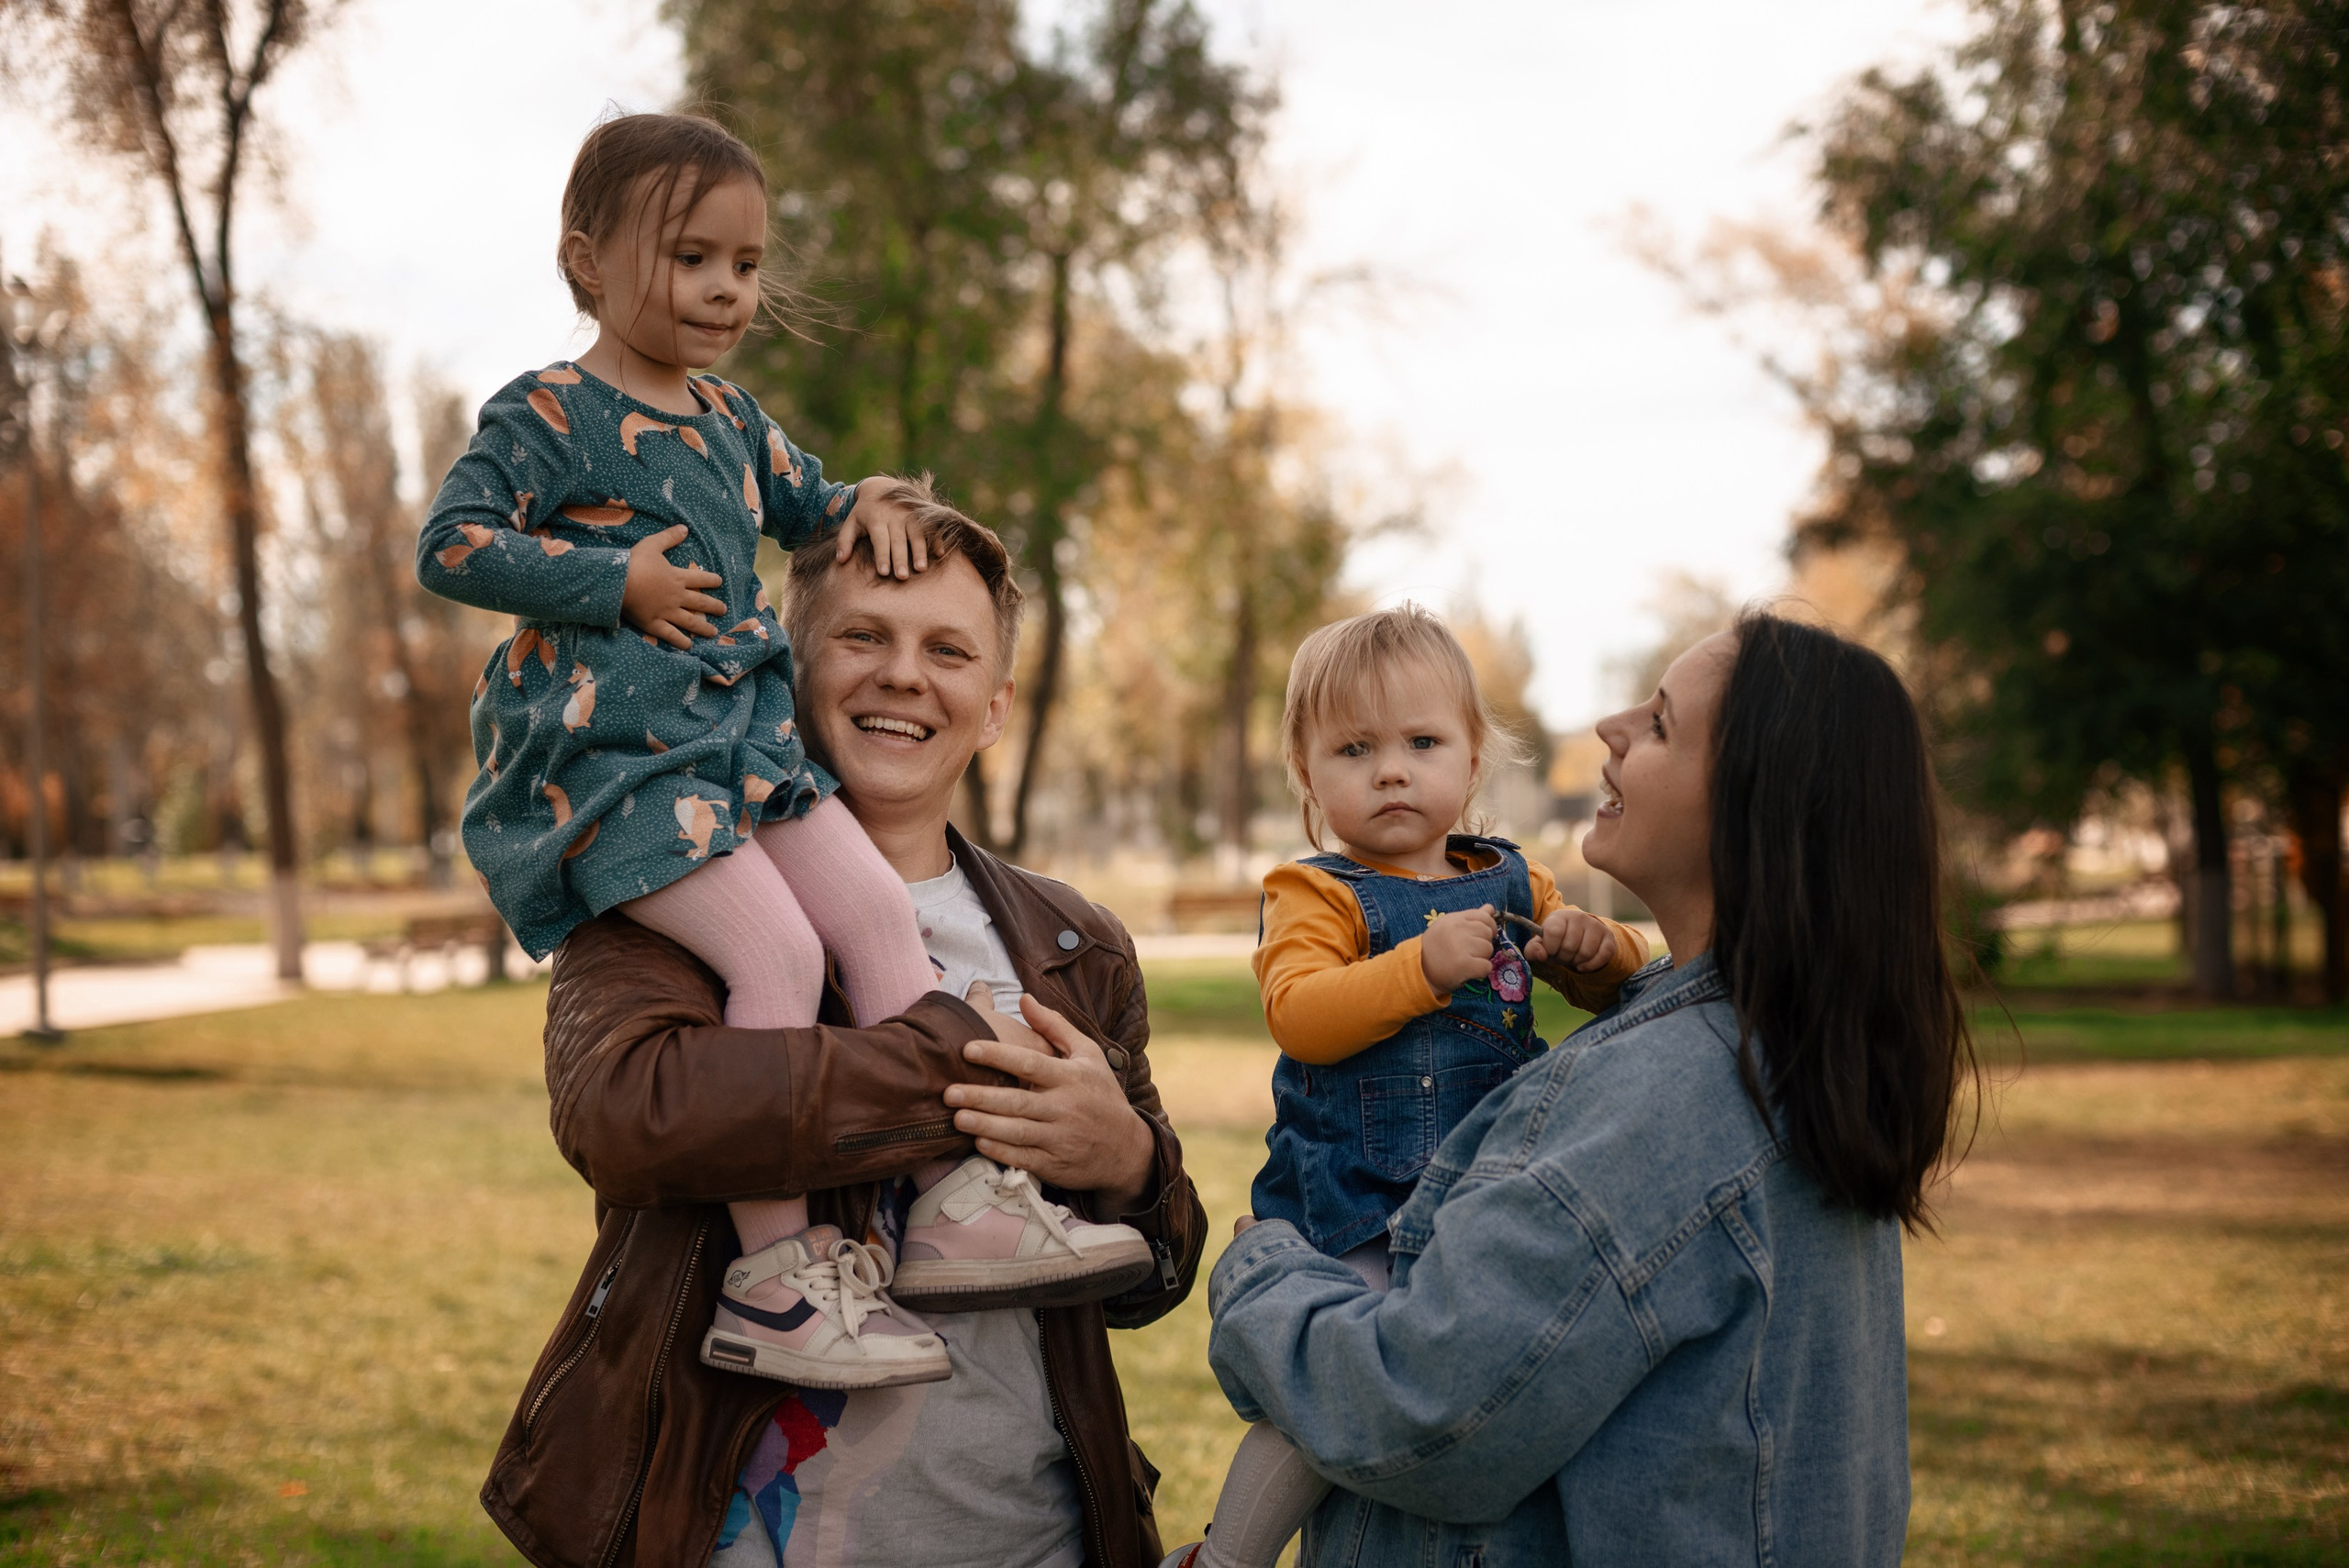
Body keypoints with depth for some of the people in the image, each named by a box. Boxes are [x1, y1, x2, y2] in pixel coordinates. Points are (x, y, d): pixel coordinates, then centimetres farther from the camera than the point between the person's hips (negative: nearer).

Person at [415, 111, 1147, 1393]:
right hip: (606, 755, -8)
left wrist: (870, 502, 13)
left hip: (741, 735, 8)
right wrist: (617, 581, -15)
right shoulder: (546, 416, -4)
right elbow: (448, 547, -13)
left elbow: (799, 501, 37)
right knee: (777, 955, -22)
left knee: (876, 907, -8)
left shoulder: (728, 417, 19)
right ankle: (774, 1272, -17)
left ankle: (955, 1202, -4)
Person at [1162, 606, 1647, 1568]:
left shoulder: (1513, 884, 12)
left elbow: (1609, 989, 18)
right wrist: (1425, 966, -30)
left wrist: (1598, 949, -6)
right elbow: (1298, 1014, -20)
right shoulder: (1316, 894, -3)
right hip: (1349, 1216, -6)